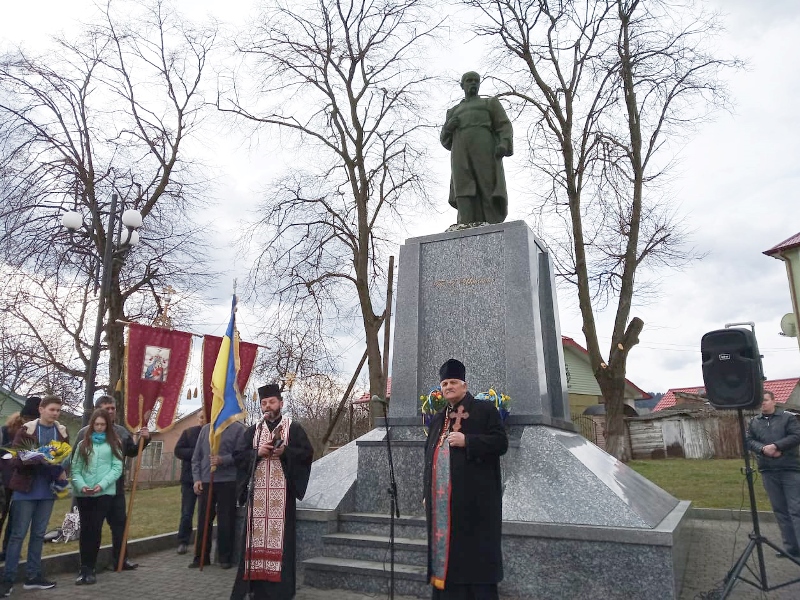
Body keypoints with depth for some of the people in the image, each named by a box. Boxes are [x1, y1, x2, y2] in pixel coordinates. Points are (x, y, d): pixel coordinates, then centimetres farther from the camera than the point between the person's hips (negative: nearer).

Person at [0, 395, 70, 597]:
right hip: (26, 489, -4)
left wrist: (63, 471, -9)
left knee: (39, 534, 11)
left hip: (48, 489, 4)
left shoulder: (62, 432, 7)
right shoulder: (26, 430, -5)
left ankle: (33, 576, 20)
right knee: (18, 534, 0)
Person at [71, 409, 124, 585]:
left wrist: (102, 484, -15)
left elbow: (117, 468, -2)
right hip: (83, 494, 2)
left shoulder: (113, 444, 3)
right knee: (85, 529, 7)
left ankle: (90, 568, 9)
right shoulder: (83, 444, 8)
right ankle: (85, 568, 17)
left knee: (95, 529, -2)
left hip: (105, 493, -2)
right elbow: (75, 469, 4)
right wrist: (81, 485, -14)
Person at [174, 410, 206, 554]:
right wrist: (195, 452, -14)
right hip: (189, 478, 1)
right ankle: (183, 542, 19)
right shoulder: (189, 432, 3)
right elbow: (178, 450, -2)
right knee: (186, 513, 6)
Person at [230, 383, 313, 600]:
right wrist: (257, 452, -10)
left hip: (281, 490, -3)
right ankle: (256, 581, 12)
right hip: (257, 490, 3)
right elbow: (238, 455, 7)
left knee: (279, 534, -4)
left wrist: (285, 452, -17)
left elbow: (307, 452, -3)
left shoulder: (293, 428, 3)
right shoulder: (253, 430, 13)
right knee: (257, 533, 2)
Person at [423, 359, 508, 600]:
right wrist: (427, 493, 15)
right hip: (441, 499, 6)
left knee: (474, 551, -2)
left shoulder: (485, 410, 1)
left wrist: (466, 441, -17)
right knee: (445, 547, 9)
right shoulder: (437, 419, 19)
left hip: (474, 498, -6)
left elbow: (501, 442, -8)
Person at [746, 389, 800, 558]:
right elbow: (749, 441, 6)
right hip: (768, 471, 4)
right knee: (780, 510, 8)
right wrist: (763, 449, -13)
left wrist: (776, 446, -17)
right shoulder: (753, 422, 12)